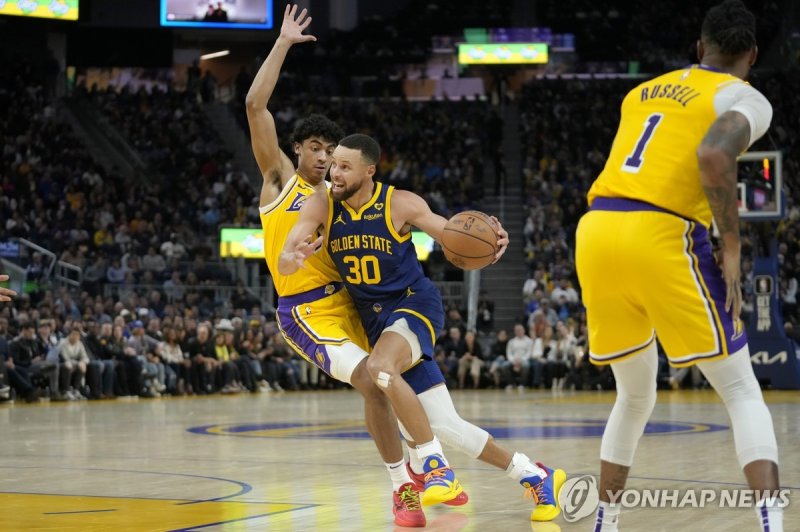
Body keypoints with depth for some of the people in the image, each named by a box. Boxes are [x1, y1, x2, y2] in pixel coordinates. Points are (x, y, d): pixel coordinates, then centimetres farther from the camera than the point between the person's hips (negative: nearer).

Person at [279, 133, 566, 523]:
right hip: (374, 317, 4)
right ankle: (532, 475, 14)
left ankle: (430, 460, -20)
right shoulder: (320, 207, -6)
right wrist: (295, 258, -39)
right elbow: (284, 263, -14)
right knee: (445, 426, 1)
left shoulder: (400, 204, -12)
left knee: (379, 367, -35)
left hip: (415, 303, -4)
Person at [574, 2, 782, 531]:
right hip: (660, 236, -6)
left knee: (635, 396, 24)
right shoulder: (746, 98, 5)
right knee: (742, 392, 5)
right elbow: (713, 155, -16)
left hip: (596, 230, 6)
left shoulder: (643, 92, 25)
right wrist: (732, 247, -10)